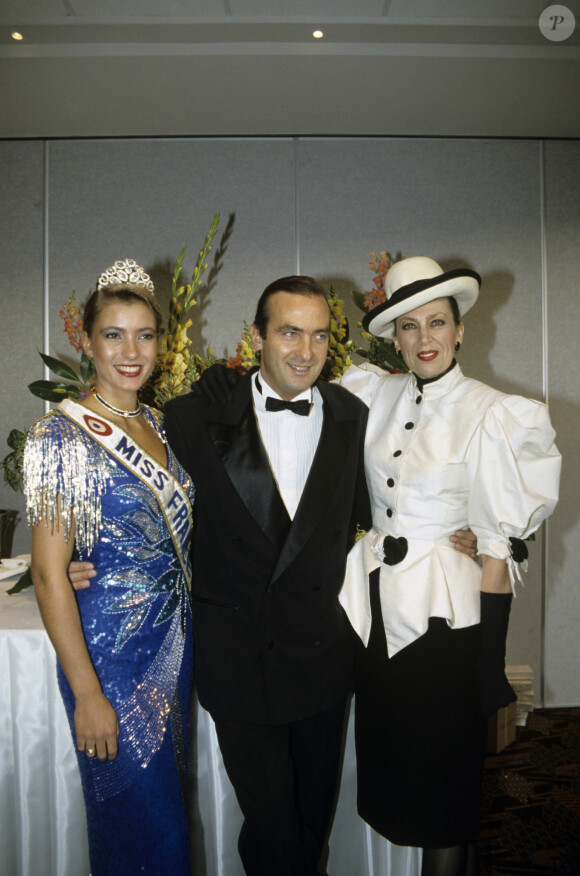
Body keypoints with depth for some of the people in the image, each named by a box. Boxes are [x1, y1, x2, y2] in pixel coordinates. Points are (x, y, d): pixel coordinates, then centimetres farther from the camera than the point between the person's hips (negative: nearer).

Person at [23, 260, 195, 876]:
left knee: (170, 796, 22)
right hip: (111, 652, -7)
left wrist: (190, 633, 9)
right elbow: (49, 573, -17)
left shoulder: (157, 425, 5)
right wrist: (87, 694, -16)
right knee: (142, 826, 8)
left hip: (176, 640, 7)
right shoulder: (63, 436, -16)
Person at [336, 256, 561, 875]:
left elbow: (498, 546, -9)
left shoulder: (492, 415, -11)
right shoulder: (374, 395, 2)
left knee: (442, 763, 10)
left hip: (444, 610, -4)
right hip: (375, 597, 4)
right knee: (383, 751, 15)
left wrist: (489, 655, -9)